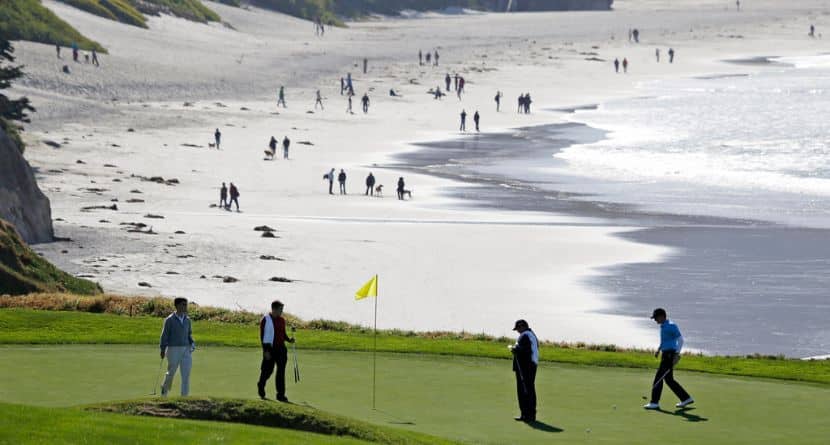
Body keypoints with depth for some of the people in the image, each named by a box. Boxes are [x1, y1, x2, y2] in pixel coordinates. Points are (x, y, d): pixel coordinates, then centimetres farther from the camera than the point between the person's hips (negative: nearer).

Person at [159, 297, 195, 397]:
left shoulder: (187, 320, 8)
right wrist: (162, 350, -9)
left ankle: (185, 396, -2)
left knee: (186, 373, -5)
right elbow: (164, 335, -6)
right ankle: (165, 387, 34)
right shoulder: (169, 320, -8)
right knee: (171, 372, 5)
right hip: (173, 350, -4)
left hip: (186, 350, 4)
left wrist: (192, 344, -2)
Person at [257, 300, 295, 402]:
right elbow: (262, 336, -10)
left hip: (281, 348, 5)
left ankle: (280, 394, 2)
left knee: (281, 371, 0)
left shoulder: (282, 320, 11)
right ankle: (261, 386, 34)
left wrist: (289, 339, 0)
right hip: (270, 348, -5)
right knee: (268, 370, 5)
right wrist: (266, 350, -15)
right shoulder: (265, 320, -8)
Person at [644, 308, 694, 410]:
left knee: (659, 377, -8)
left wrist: (677, 354, -23)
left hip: (670, 355, -10)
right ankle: (686, 398, 18)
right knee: (668, 379, 12)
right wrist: (658, 349, 21)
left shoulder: (671, 326, -15)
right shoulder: (663, 326, 15)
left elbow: (680, 339, -17)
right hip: (665, 354, 10)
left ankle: (654, 403, -5)